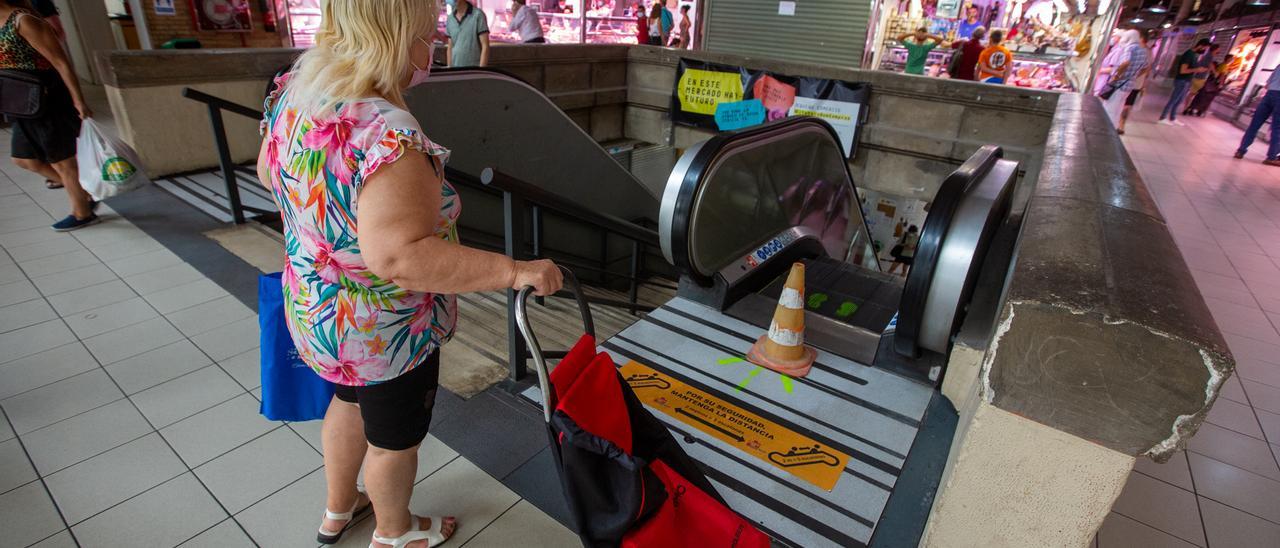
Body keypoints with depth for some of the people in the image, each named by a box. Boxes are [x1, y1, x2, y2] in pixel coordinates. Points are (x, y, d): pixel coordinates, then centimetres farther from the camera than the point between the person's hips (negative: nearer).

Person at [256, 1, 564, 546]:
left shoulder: (294, 92, -6)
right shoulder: (389, 138, -35)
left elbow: (268, 172, 10)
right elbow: (398, 256, -42)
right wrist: (513, 270, -39)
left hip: (317, 312, 8)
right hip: (385, 334, -8)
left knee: (350, 401, 33)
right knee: (394, 438, 19)